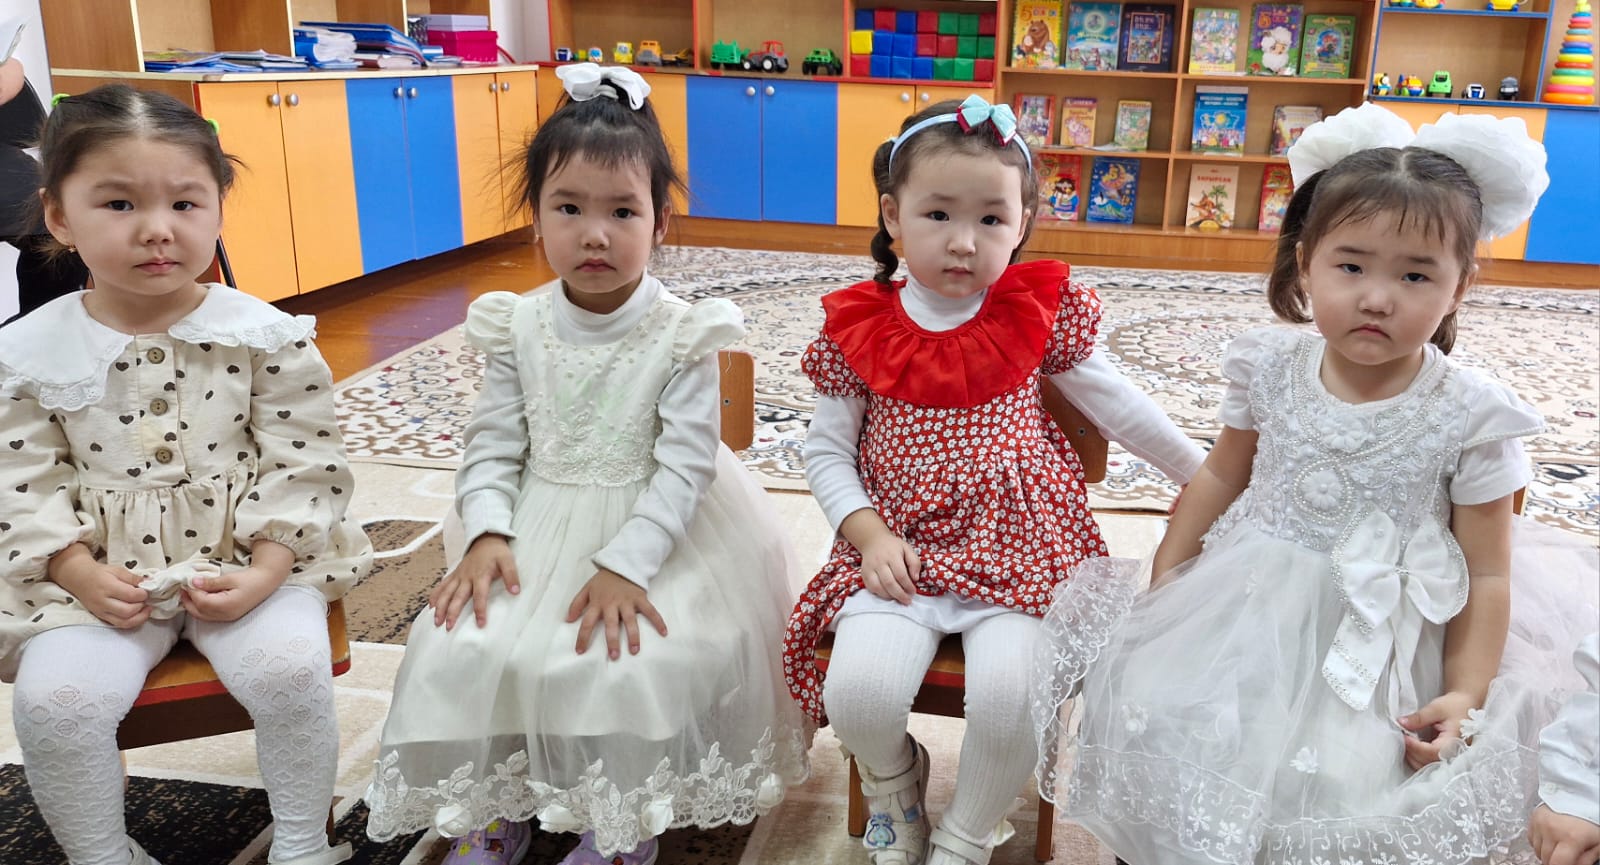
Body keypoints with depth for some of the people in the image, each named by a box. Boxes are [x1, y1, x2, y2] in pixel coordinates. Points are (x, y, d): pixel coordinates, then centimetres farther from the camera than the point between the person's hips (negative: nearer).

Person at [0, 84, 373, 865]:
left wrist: (267, 568, -14)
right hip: (100, 572, 2)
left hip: (248, 559, -1)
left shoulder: (266, 335, -6)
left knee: (291, 670, -22)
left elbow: (302, 464, -5)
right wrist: (79, 571, -11)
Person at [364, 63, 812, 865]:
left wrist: (624, 564, -23)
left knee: (637, 658, -23)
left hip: (655, 528, -3)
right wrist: (487, 535, -15)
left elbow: (685, 467, -15)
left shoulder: (682, 337, -13)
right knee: (465, 645, -11)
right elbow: (494, 446, 1)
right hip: (540, 527, 4)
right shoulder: (518, 328, -3)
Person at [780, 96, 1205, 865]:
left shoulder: (1039, 313, 0)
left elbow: (1119, 406, 11)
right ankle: (894, 776, 18)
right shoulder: (858, 328, -1)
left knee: (1010, 697, -23)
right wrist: (869, 534, -10)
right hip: (898, 551, 0)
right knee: (858, 692, -22)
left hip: (1016, 549, 0)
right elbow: (826, 451, 4)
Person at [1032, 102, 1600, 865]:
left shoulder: (1472, 417, -12)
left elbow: (1487, 573, -5)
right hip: (1247, 607, 3)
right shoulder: (1271, 366, -5)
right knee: (1155, 714, -12)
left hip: (1377, 642, -2)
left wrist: (1465, 697, -12)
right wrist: (1164, 580, 8)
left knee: (1333, 788, -21)